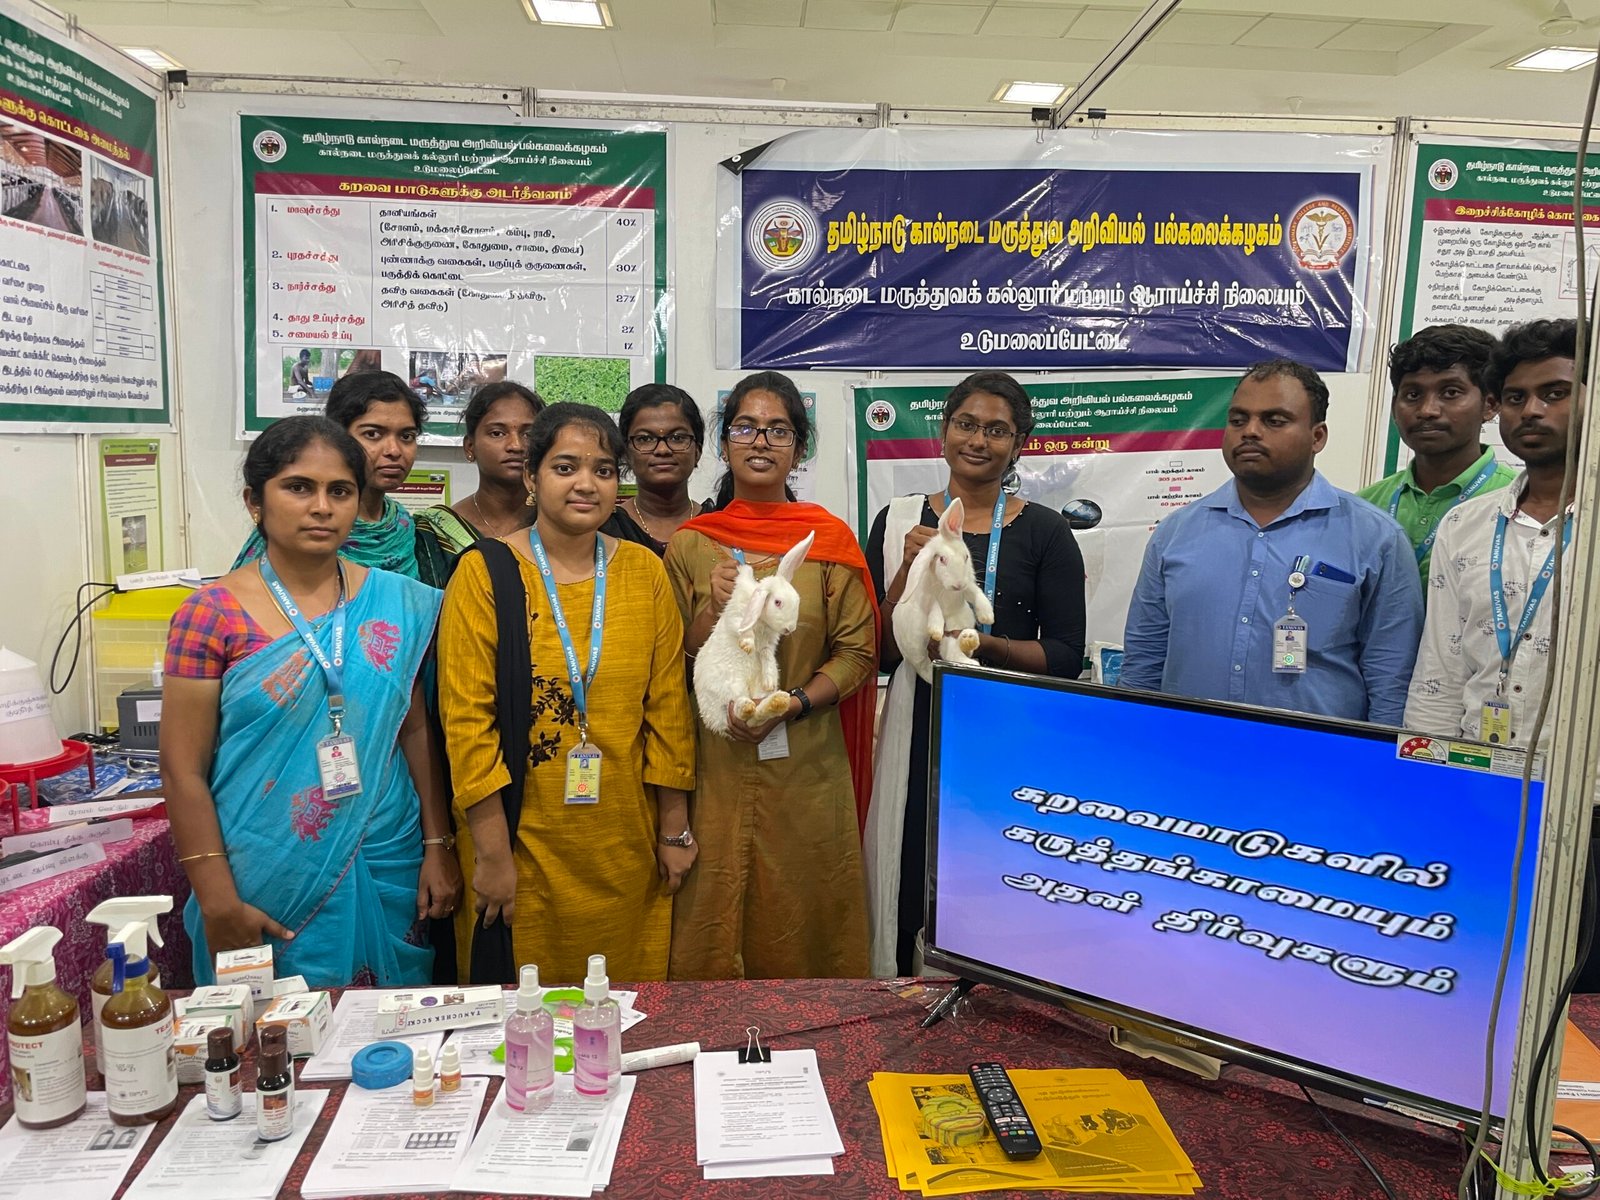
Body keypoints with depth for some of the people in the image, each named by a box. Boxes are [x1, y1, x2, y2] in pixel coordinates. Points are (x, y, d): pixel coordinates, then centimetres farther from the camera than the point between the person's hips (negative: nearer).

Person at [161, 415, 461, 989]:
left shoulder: (397, 603, 2)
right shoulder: (212, 614, -7)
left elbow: (416, 731, 6)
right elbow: (183, 770, -6)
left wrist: (438, 845, 2)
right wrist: (218, 902, -9)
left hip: (387, 875, 3)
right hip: (267, 891, -2)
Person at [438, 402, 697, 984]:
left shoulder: (645, 571, 2)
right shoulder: (484, 572, -6)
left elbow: (668, 707, 5)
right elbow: (465, 720, -9)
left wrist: (674, 828, 6)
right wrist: (492, 852, -10)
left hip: (625, 845, 3)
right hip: (522, 842, -2)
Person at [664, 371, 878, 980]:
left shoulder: (830, 539, 2)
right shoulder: (690, 543, 4)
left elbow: (858, 653, 0)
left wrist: (790, 703, -15)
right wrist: (713, 609, -14)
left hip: (807, 769, 0)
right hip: (715, 769, 1)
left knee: (806, 926, 8)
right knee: (711, 926, 7)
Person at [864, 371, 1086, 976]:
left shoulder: (1045, 531, 1)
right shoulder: (898, 522, 5)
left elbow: (1067, 659, -2)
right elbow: (876, 653, 2)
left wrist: (982, 643, -17)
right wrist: (910, 569, -11)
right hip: (920, 732, 1)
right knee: (912, 888, 5)